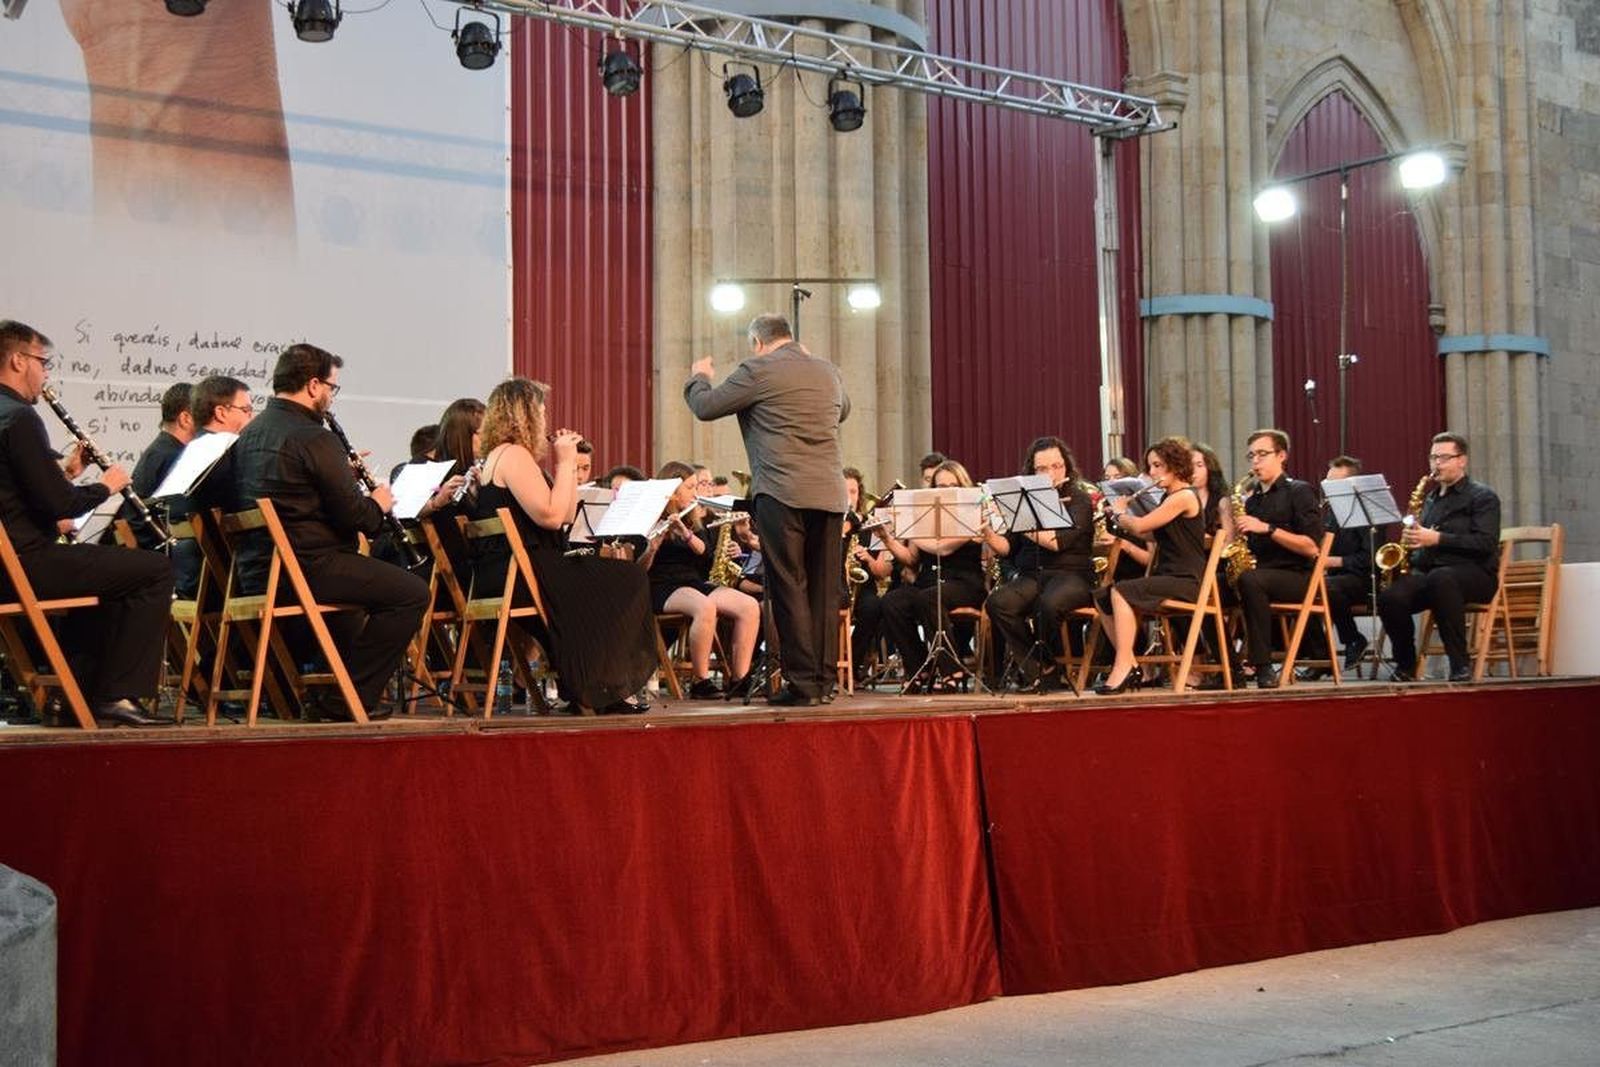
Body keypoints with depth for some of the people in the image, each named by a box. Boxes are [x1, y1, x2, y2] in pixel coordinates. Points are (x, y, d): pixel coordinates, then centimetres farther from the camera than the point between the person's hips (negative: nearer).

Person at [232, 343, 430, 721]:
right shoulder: (314, 438, -15)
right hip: (306, 568, -10)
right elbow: (353, 515, -15)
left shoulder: (250, 433, 13)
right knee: (413, 593, -4)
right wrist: (377, 503, 6)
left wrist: (344, 471, 19)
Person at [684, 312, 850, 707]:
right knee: (825, 589, 8)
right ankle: (825, 681, 11)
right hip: (830, 494, 6)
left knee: (789, 589, -2)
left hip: (783, 493, -6)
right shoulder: (827, 371, 14)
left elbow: (705, 407, 0)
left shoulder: (758, 370, -4)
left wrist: (697, 377, 22)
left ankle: (802, 682, -4)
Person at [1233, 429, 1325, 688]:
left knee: (1249, 579, -36)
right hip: (1261, 571, 7)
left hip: (1299, 577, -7)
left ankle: (1263, 667, -35)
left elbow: (1311, 548, -12)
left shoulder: (1299, 492, 0)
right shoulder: (1252, 500, 20)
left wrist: (1267, 528, -19)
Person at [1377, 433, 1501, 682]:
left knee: (1440, 578, -41)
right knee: (1390, 597, -27)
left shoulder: (1483, 496, 4)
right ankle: (1405, 666, -8)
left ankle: (1461, 665, -34)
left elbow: (1486, 543, -11)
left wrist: (1437, 539, -18)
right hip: (1427, 570, 5)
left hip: (1474, 574, -5)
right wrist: (1411, 540, 5)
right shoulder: (1430, 498, 24)